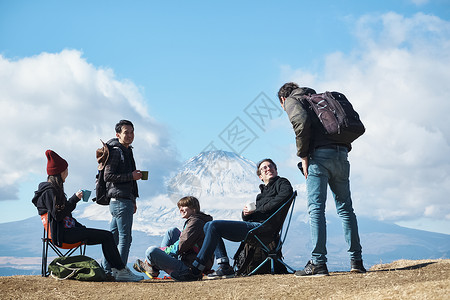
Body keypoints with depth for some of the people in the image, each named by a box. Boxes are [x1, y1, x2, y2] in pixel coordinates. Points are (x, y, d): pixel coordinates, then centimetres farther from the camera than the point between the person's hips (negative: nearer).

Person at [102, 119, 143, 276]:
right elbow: (108, 176, -17)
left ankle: (106, 270, 16)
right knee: (125, 237, -8)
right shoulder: (116, 151, -10)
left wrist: (133, 201, 24)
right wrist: (131, 176, -17)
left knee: (113, 236, 11)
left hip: (125, 200, 10)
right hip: (120, 200, -10)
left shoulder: (126, 150, 21)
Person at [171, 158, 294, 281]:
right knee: (208, 226, 5)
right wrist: (246, 212, -3)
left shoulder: (281, 182, 10)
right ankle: (224, 266, -11)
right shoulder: (263, 191, 32)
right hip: (252, 225, 9)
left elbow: (287, 193, -18)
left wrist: (259, 209, -13)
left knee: (214, 226, -21)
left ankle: (195, 271, -22)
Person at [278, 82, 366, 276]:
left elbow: (302, 123, -14)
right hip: (341, 155, 7)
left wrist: (303, 156, -9)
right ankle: (356, 261, 10)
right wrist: (344, 149, 18)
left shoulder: (292, 101, 9)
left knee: (316, 209, -7)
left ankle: (318, 263, -11)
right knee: (345, 208, 10)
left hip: (320, 155, -7)